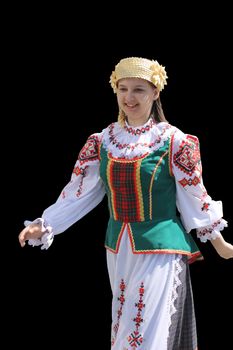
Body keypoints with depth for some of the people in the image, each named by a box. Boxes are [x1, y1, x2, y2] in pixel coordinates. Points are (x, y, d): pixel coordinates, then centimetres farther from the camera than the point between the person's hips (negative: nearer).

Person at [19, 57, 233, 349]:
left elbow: (194, 197, -1)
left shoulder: (174, 142, -7)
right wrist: (43, 225, -4)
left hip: (160, 250, -4)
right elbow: (79, 192, 5)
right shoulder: (102, 142, 4)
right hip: (118, 250, 5)